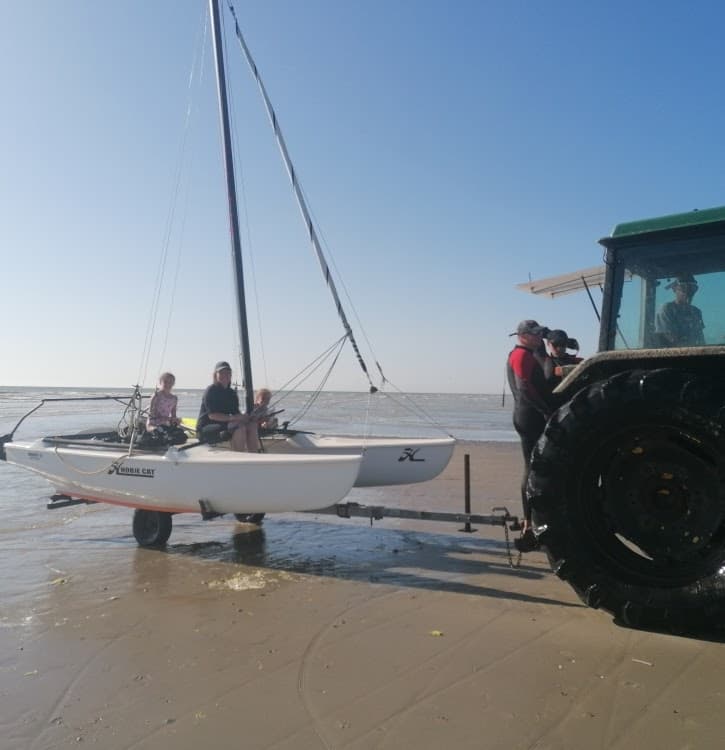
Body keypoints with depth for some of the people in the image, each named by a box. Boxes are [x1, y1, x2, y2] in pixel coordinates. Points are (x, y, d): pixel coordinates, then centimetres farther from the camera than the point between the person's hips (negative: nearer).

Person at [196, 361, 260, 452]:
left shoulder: (232, 393, 13)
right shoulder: (210, 391, -9)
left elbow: (236, 413, 10)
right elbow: (212, 415, -18)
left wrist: (244, 417, -13)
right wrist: (233, 418, -27)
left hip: (224, 425, 7)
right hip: (205, 429, -7)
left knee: (252, 424, -13)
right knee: (239, 426, -30)